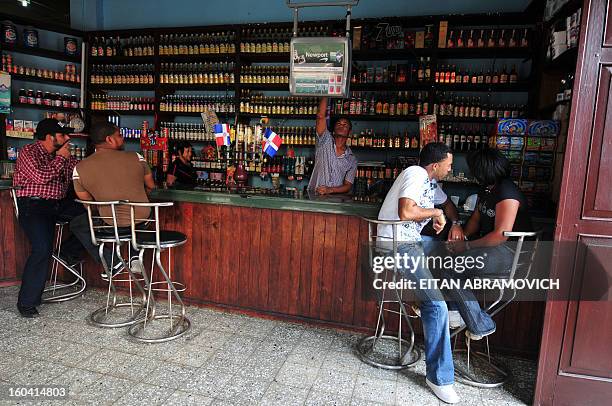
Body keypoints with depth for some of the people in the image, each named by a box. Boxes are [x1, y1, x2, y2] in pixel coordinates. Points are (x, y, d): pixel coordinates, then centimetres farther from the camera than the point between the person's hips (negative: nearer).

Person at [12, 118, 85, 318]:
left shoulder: (62, 155, 16)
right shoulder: (29, 152, -3)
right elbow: (41, 177, -18)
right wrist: (60, 158, -8)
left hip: (58, 204, 6)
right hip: (34, 206, -6)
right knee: (42, 249, -25)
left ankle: (68, 251, 2)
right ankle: (27, 302, -11)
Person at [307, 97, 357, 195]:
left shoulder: (352, 160, 9)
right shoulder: (325, 141, 6)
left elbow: (348, 186, 5)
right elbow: (320, 116, -6)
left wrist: (330, 190, -13)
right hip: (314, 196, -1)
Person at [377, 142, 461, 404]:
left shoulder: (430, 181, 15)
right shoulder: (415, 174, -15)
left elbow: (447, 204, 30)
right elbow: (405, 212, -29)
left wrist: (455, 224, 9)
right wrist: (436, 213, -12)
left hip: (413, 241, 11)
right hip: (396, 244, -11)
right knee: (437, 305, -17)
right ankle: (439, 377, -6)